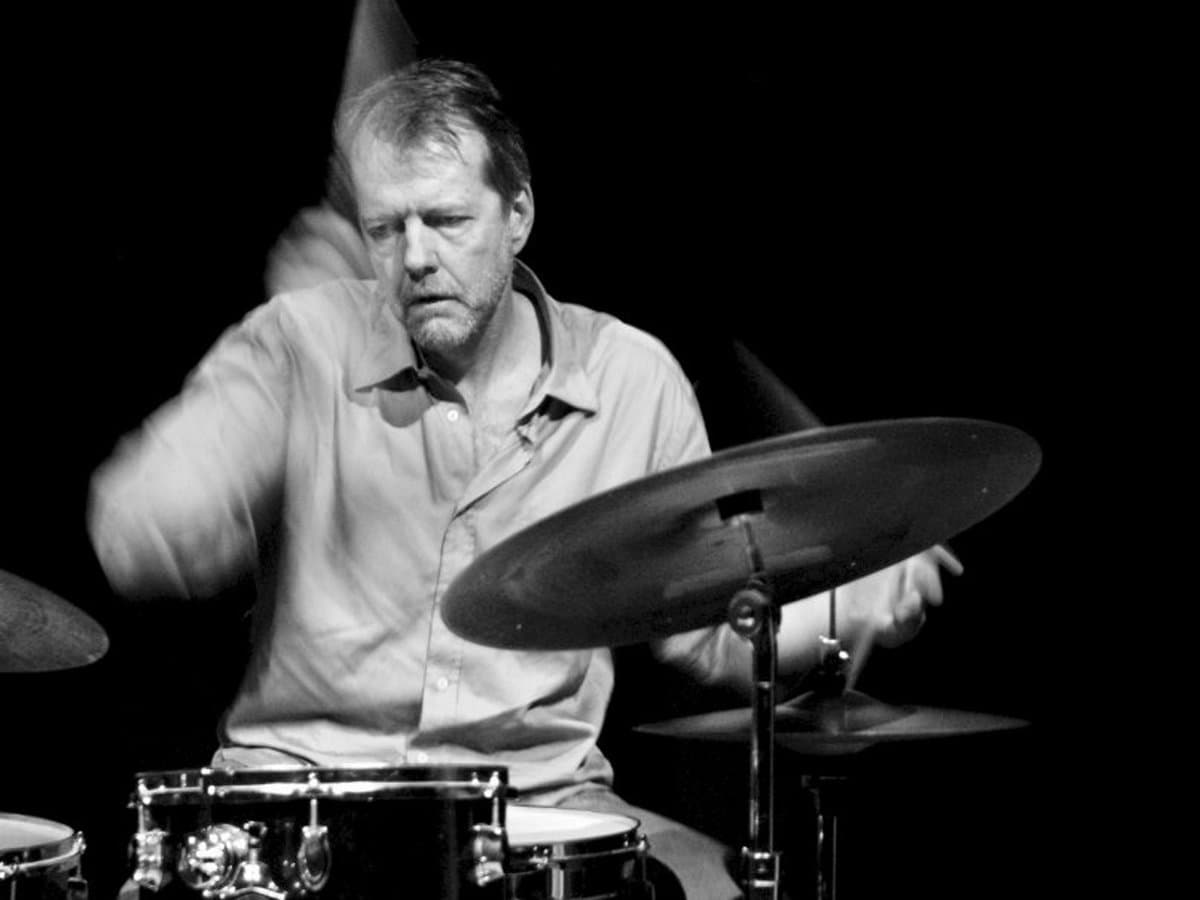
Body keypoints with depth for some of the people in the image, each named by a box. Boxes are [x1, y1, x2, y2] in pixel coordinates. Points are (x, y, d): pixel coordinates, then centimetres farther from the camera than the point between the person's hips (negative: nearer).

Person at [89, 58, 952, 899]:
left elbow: (705, 627, 9)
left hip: (543, 793, 2)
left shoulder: (632, 377, 2)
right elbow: (134, 546, -11)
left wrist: (857, 605, -9)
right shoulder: (302, 344, -3)